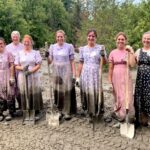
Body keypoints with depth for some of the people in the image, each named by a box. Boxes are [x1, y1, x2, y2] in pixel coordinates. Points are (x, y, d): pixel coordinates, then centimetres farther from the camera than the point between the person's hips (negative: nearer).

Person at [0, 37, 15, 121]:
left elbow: (12, 66, -7)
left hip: (7, 76, -3)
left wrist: (12, 77, -12)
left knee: (9, 94, 1)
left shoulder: (8, 53, -4)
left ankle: (10, 113, 11)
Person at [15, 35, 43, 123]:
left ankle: (36, 113, 10)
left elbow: (39, 65, -2)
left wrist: (31, 71, -16)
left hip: (34, 76, -1)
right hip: (22, 77, 1)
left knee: (34, 94, -1)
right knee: (25, 94, -1)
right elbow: (16, 66, 8)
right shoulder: (19, 53, 11)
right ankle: (27, 114, 7)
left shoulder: (35, 53, 6)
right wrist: (22, 68, -14)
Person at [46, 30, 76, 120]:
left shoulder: (69, 46, -2)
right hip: (56, 72, 2)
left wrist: (74, 75, -6)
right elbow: (50, 61, 8)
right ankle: (59, 111, 18)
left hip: (66, 72, -2)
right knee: (57, 92, 4)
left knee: (67, 92, -1)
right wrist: (47, 56, -13)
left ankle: (67, 112, 8)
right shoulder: (52, 47, 6)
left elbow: (72, 61, -2)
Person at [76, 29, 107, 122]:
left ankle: (94, 112, 14)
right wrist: (78, 77, 7)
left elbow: (105, 62, 6)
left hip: (96, 74, -1)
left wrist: (103, 55, -15)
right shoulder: (83, 49, 8)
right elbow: (81, 64, 10)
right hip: (85, 74, 1)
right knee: (86, 92, 1)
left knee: (95, 93, -3)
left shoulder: (100, 48, 4)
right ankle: (87, 111, 18)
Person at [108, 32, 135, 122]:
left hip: (126, 77, -1)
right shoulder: (113, 53, 4)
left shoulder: (128, 51, 1)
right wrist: (110, 81, 1)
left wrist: (131, 52, -15)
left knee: (127, 97, -3)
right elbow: (110, 68, 5)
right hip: (116, 78, 2)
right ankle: (119, 114, 28)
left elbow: (132, 64, -14)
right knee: (118, 97, 12)